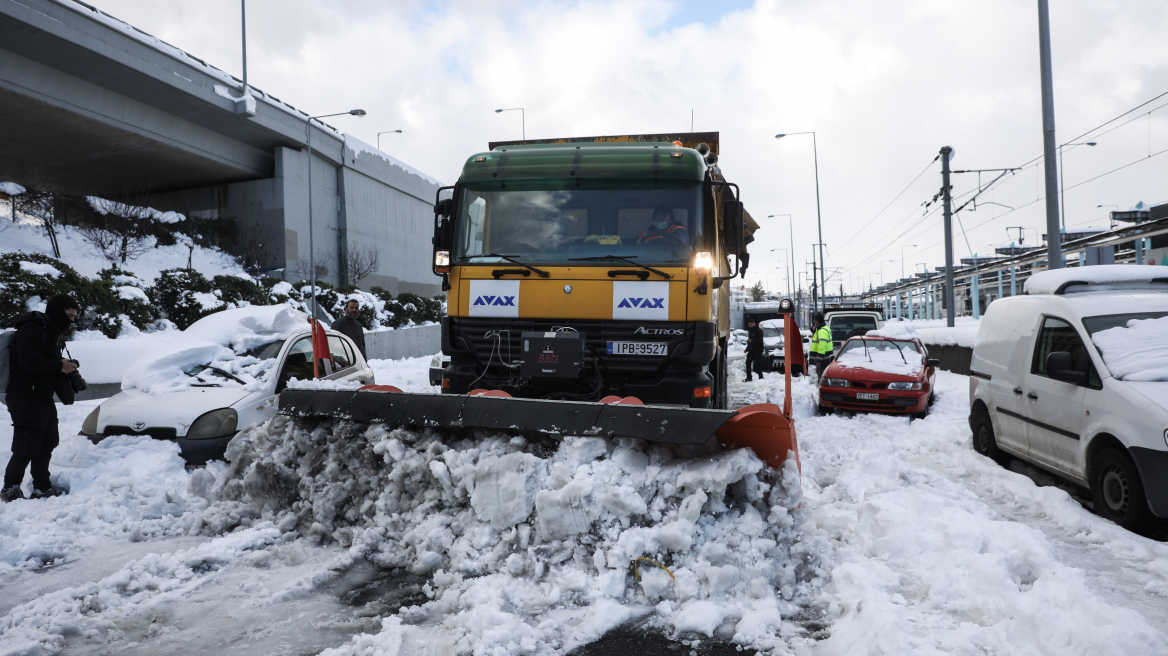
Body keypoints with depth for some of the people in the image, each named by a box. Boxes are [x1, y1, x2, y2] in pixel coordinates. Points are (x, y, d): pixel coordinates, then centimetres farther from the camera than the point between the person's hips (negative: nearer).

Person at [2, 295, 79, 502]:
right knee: (26, 448, -5)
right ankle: (10, 488, 9)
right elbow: (29, 362, -23)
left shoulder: (52, 333, 18)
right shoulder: (30, 329, -14)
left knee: (47, 444, 12)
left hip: (44, 400, 10)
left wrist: (65, 368, 2)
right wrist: (59, 366, -17)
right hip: (26, 401, -10)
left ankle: (42, 487, 20)